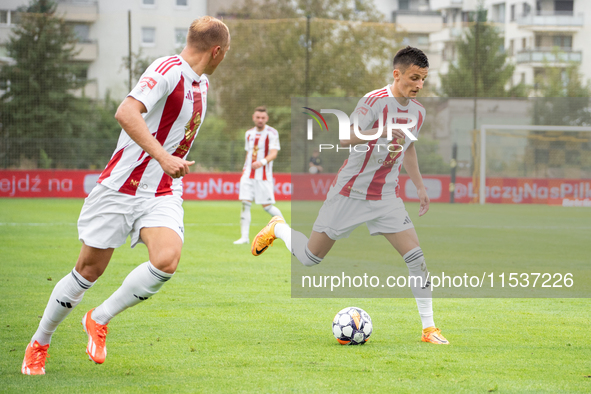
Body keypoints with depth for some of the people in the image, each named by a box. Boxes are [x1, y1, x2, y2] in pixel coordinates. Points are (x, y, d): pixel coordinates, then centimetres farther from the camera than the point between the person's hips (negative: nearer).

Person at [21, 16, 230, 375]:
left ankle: (99, 320, -2)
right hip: (122, 186, -6)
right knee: (89, 270, 2)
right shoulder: (168, 70, -14)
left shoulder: (201, 84, 13)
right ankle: (39, 343, 23)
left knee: (167, 261, -22)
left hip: (164, 194, 6)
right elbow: (126, 113, -29)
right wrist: (162, 157, -35)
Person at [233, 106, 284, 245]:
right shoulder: (249, 133, 12)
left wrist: (262, 162, -33)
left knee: (267, 206, -2)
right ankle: (244, 237, -7)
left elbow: (273, 153, -16)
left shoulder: (272, 133, -6)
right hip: (248, 174, 4)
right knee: (245, 203, -7)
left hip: (264, 175, -4)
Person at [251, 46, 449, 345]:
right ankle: (278, 229, 34)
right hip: (351, 192, -5)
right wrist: (381, 132, -44)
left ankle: (428, 328, -3)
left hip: (386, 197, 5)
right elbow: (345, 138, -29)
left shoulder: (417, 112, 5)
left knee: (416, 257, -10)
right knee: (310, 258, 3)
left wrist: (420, 187, 21)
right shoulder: (375, 101, -17)